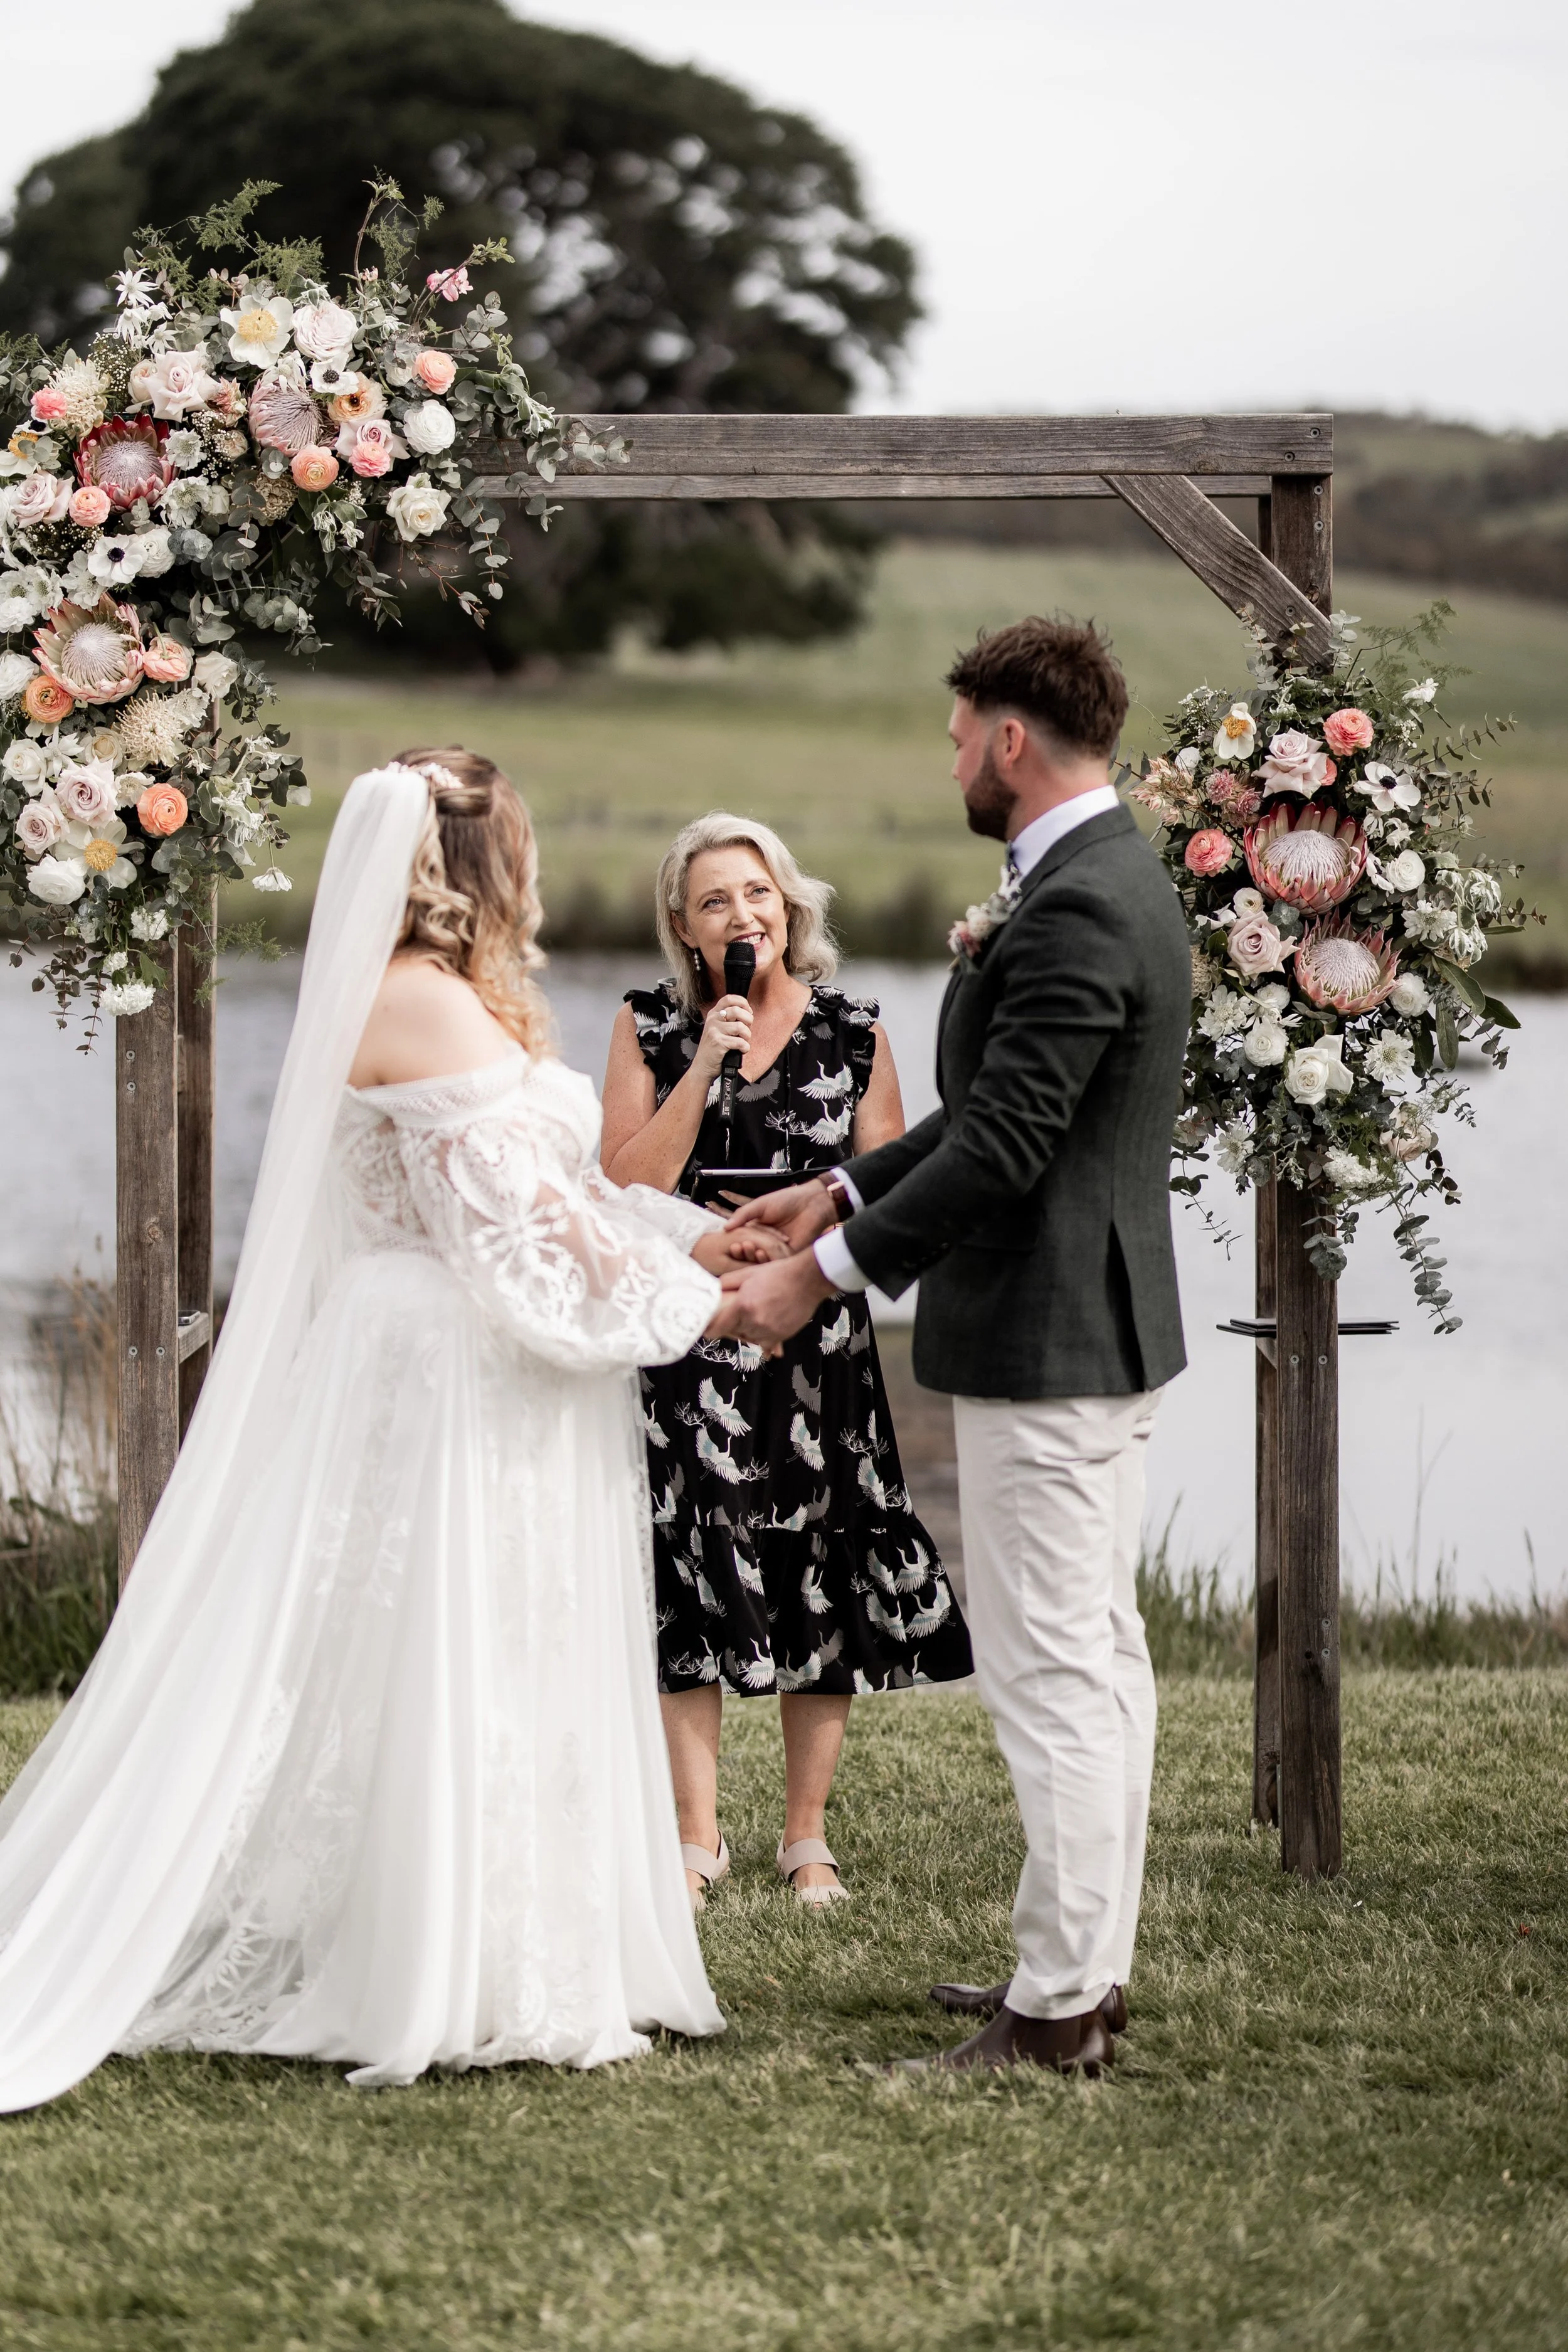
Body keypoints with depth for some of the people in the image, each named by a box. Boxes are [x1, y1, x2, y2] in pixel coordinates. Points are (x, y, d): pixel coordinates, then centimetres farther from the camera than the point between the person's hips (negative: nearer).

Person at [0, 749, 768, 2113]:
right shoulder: (431, 1013, -17)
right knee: (449, 1679, -5)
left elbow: (533, 1194, 18)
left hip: (468, 1384, 10)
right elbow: (520, 1232, -19)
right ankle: (446, 1991, 0)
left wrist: (686, 1238, 12)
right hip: (456, 1388, -10)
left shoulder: (445, 1008, 15)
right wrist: (685, 1304, -10)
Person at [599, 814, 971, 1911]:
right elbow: (628, 1186, -6)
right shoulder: (651, 1028, 1)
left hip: (816, 1338, 1)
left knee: (822, 1581, 2)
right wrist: (704, 1065, -14)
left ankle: (809, 1836, 13)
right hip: (688, 1340, -1)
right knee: (692, 1584, -1)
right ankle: (699, 1838, 8)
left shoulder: (854, 1032, 2)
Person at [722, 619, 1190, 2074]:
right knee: (1097, 1654, 15)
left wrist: (823, 1276, -18)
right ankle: (1089, 1971, 23)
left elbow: (1003, 1147, -24)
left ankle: (1056, 2010, -3)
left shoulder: (1073, 915, -21)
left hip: (1044, 1343, -11)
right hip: (1101, 1330, 11)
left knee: (1048, 1671, -7)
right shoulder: (1114, 882, 12)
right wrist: (845, 1192, 14)